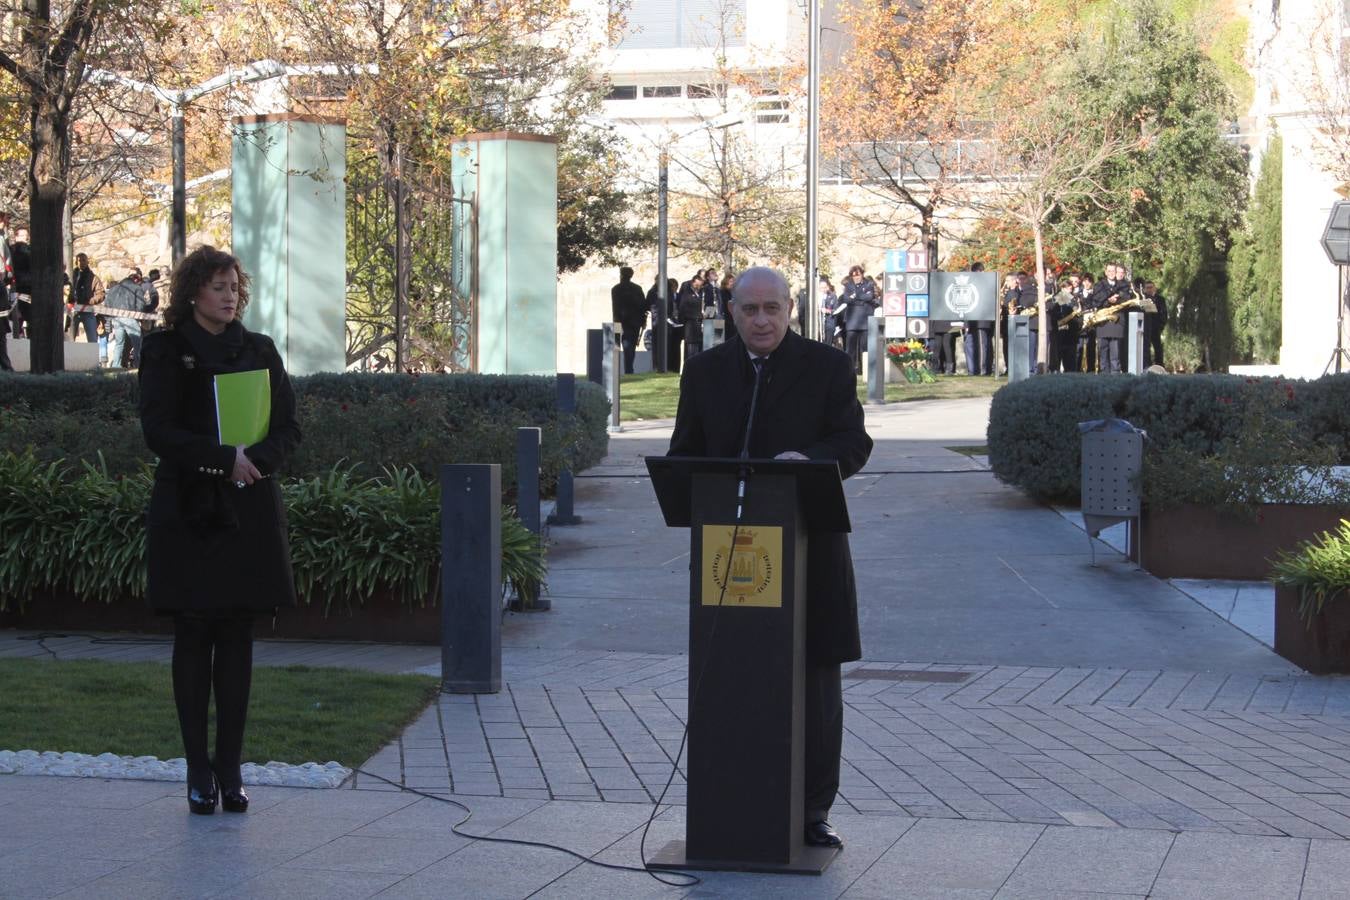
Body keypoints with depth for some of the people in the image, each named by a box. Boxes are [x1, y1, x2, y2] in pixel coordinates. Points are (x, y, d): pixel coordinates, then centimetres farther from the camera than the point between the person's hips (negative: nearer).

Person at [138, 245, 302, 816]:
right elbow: (158, 430, -8)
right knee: (193, 638, 0)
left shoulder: (259, 350, 11)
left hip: (249, 511, 3)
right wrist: (226, 458, -17)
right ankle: (199, 770, 4)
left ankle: (230, 769, 6)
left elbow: (288, 428, 8)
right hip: (189, 511, -3)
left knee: (237, 639, 3)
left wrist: (255, 461, -12)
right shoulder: (165, 350, 1)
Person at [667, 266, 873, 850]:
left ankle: (812, 811, 9)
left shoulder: (828, 366, 1)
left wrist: (810, 460, -25)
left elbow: (854, 444, -4)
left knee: (815, 683, 1)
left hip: (807, 545, -2)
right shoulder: (705, 371, 10)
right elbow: (684, 452, 12)